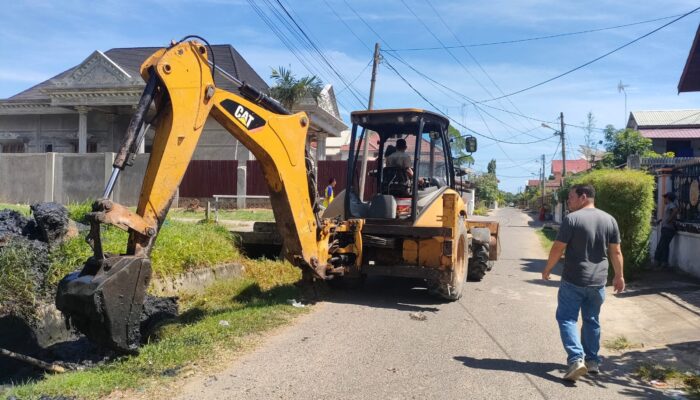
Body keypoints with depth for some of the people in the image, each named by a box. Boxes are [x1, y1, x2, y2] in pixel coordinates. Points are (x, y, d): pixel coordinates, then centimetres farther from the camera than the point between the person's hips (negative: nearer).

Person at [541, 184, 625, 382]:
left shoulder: (571, 219, -12)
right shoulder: (609, 220, 4)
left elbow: (558, 248, -11)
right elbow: (616, 252, 8)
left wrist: (547, 269, 3)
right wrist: (619, 276, 18)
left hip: (573, 280, -5)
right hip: (598, 281, 5)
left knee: (567, 318, 3)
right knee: (592, 320, 19)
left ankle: (576, 358, -11)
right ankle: (592, 360, 26)